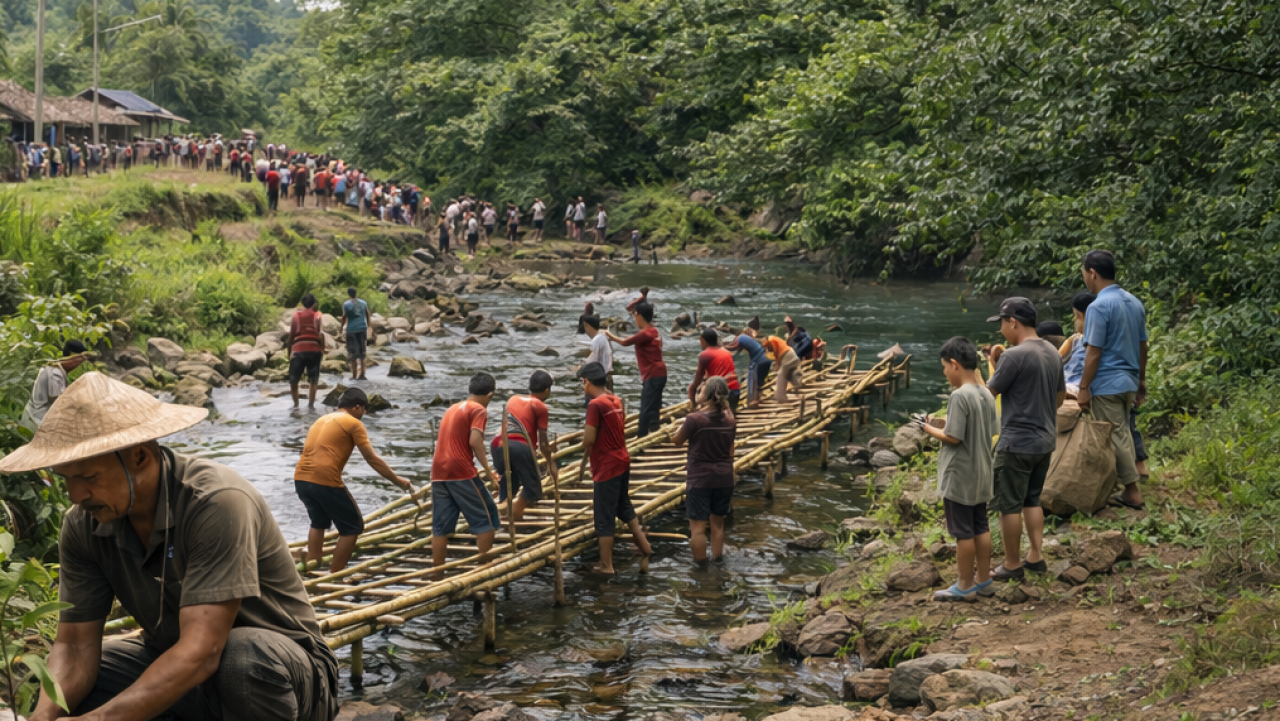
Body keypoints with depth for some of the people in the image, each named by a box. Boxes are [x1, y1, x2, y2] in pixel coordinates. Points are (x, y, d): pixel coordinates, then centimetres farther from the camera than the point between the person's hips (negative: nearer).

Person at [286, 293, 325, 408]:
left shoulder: (296, 315, 7)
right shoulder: (317, 315, 4)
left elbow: (290, 336, 5)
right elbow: (321, 335, -7)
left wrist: (289, 351, 12)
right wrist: (323, 350, 2)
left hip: (298, 350, 0)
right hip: (314, 350, 0)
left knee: (293, 380, 11)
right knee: (313, 380, 8)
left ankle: (296, 403, 12)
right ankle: (311, 404, 4)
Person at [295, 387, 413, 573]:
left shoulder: (322, 420, 25)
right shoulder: (353, 423, 3)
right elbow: (372, 459, -1)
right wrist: (398, 481, 5)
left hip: (301, 479, 8)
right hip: (325, 481, -8)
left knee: (319, 522, 30)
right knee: (353, 527, 7)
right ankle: (335, 575, 7)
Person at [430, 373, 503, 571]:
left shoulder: (452, 409, 22)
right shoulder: (479, 409, -1)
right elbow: (475, 441, -16)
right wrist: (488, 470, -14)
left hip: (439, 472, 7)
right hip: (461, 471, -7)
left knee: (441, 525, 9)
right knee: (486, 517, 5)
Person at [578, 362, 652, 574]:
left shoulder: (595, 404, -19)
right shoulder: (615, 400, 7)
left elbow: (589, 439, -19)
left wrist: (586, 452, 1)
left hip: (606, 467, -8)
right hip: (622, 461, 8)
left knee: (604, 517, 3)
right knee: (624, 507, 25)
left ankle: (606, 565, 10)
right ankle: (644, 545, 28)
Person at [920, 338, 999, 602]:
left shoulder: (959, 396, -21)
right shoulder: (987, 395, 4)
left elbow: (953, 437, -22)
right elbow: (992, 431, 10)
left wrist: (930, 429, -5)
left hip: (960, 477, -8)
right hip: (982, 474, 8)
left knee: (963, 532, 1)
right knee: (981, 527, 15)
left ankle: (965, 586, 9)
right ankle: (983, 580, 23)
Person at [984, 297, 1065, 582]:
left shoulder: (1013, 356, -19)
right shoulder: (1052, 353, 7)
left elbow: (988, 393, -12)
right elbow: (1060, 397, 16)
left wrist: (993, 365, 4)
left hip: (1016, 443, -8)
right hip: (1046, 440, 8)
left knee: (1009, 505, 3)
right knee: (1032, 500, 20)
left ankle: (1012, 564, 10)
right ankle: (1035, 556, 23)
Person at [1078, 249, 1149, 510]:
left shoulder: (1099, 307, -16)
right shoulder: (1134, 302, 10)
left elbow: (1093, 352, -18)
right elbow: (1142, 346, 15)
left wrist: (1084, 387, -13)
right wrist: (1141, 381, 22)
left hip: (1107, 384, -8)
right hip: (1129, 382, 9)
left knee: (1116, 437, -1)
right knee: (1122, 433, 16)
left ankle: (1132, 492, 3)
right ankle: (1129, 490, 20)